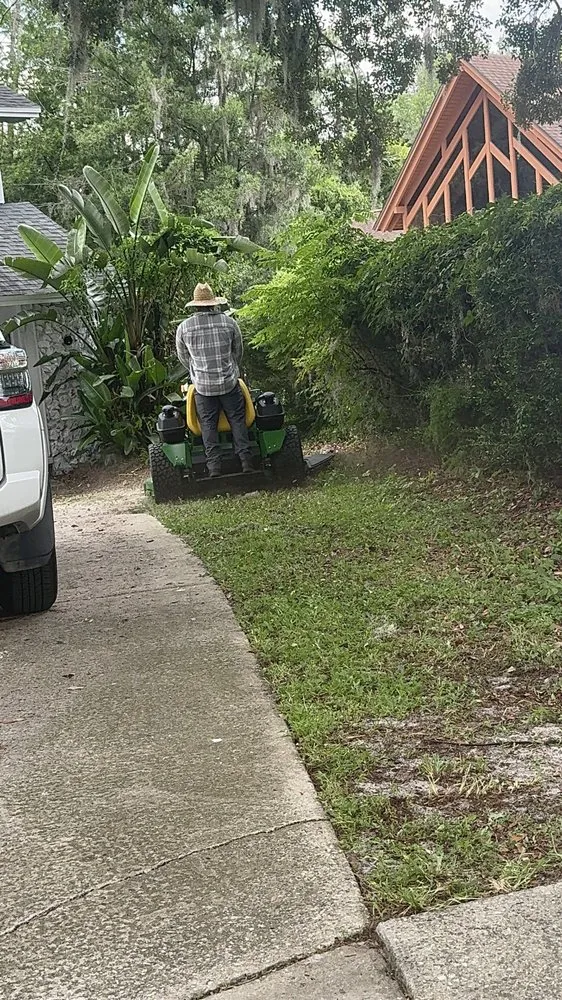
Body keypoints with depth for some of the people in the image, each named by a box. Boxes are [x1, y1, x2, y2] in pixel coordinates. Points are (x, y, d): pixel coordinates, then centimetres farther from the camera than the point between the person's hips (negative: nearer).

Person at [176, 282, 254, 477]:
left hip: (203, 387, 0)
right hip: (229, 382, 0)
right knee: (237, 420, 8)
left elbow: (183, 357, 10)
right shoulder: (228, 322, -2)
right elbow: (239, 352, 10)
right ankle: (246, 460, 3)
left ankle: (214, 466, 1)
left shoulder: (184, 328, -3)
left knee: (208, 425, 6)